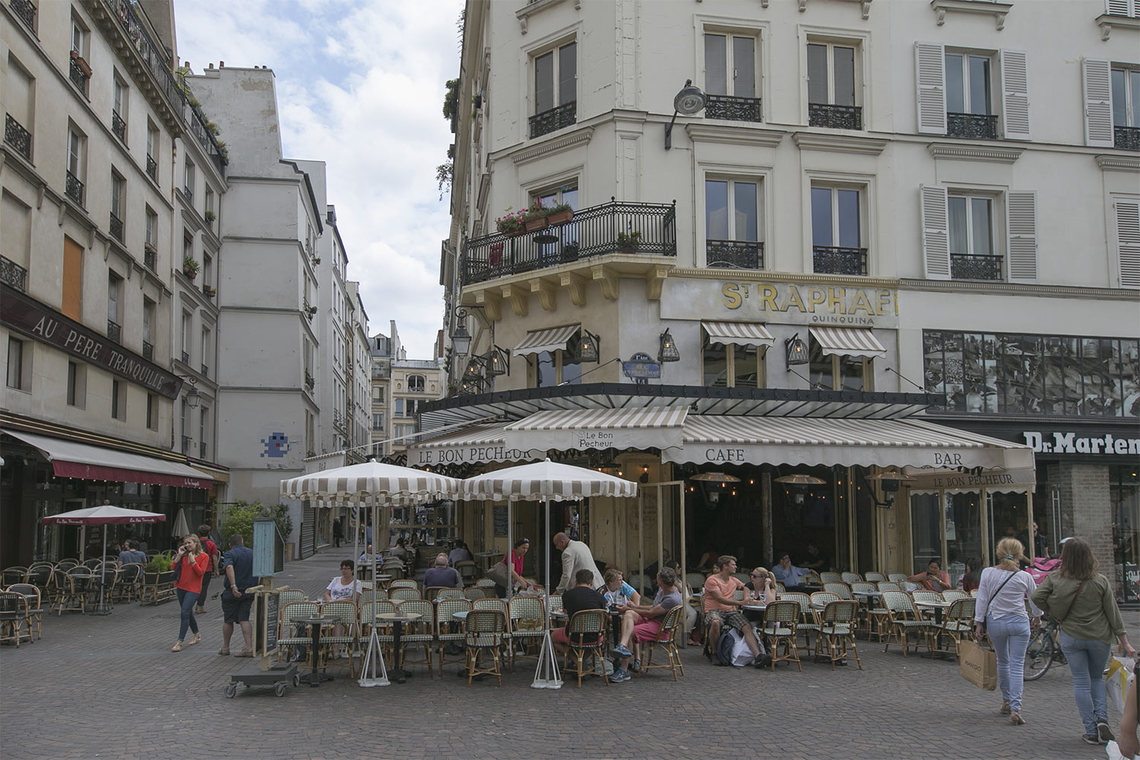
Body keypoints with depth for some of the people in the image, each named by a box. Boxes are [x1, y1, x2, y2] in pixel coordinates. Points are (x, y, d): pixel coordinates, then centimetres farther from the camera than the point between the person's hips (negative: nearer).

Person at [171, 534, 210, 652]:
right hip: (181, 587, 6)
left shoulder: (204, 556, -6)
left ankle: (179, 642, -13)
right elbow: (173, 567, 0)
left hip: (193, 589, -6)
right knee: (188, 613, 16)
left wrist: (193, 561, -20)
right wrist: (179, 555, -8)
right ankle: (196, 636, 33)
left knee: (185, 613, -14)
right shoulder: (184, 555, 7)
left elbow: (201, 572, -13)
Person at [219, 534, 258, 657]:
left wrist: (233, 586, -35)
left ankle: (225, 647, 21)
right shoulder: (253, 554, 8)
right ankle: (249, 647, -7)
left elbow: (229, 567, -28)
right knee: (244, 619, 5)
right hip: (249, 592, 4)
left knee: (228, 620, 10)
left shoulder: (230, 554, -8)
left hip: (232, 592, -4)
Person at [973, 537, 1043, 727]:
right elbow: (1035, 601, 10)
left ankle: (1006, 702, 30)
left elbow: (982, 600, -4)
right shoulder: (1024, 576, -4)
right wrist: (1037, 617, 29)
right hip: (1019, 622, -1)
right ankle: (1015, 709, -11)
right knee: (1017, 666, -1)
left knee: (1002, 662, 19)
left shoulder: (988, 573, -5)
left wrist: (978, 623, 3)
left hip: (995, 622, 1)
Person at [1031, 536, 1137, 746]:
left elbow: (1037, 596, -16)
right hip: (1099, 638, 1)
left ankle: (1091, 731, 6)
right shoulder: (1100, 581, -6)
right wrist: (1124, 642, 2)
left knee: (1081, 682, 6)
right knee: (1097, 678, 21)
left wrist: (1053, 613, 1)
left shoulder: (1055, 579, -8)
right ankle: (1101, 718, 2)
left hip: (1071, 637, -1)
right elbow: (1113, 613, -3)